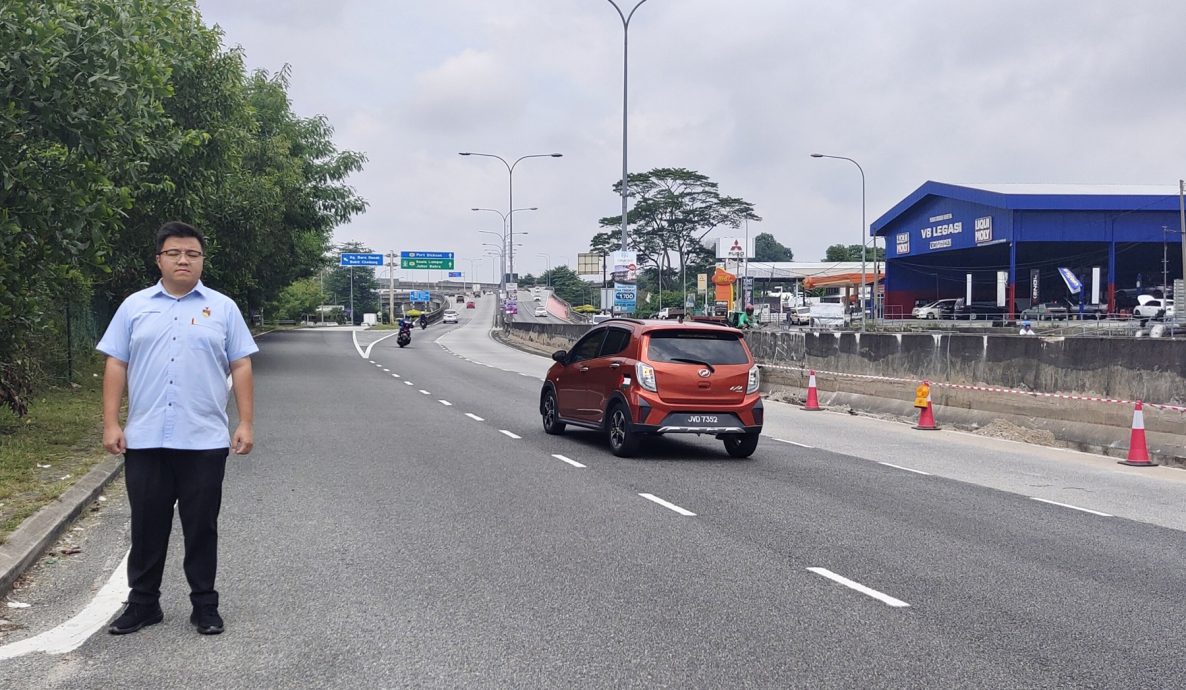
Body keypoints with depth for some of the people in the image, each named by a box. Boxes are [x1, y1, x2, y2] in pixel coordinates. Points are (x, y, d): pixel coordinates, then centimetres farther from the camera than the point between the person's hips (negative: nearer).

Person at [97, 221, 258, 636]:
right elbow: (116, 366, 6)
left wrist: (246, 424, -5)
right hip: (145, 441, 1)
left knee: (201, 528, 6)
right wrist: (111, 424, -1)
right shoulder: (135, 307, 8)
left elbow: (240, 368, 3)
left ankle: (205, 606, 16)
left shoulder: (222, 308, 5)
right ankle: (143, 604, 22)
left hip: (204, 442, -1)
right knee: (147, 527, 9)